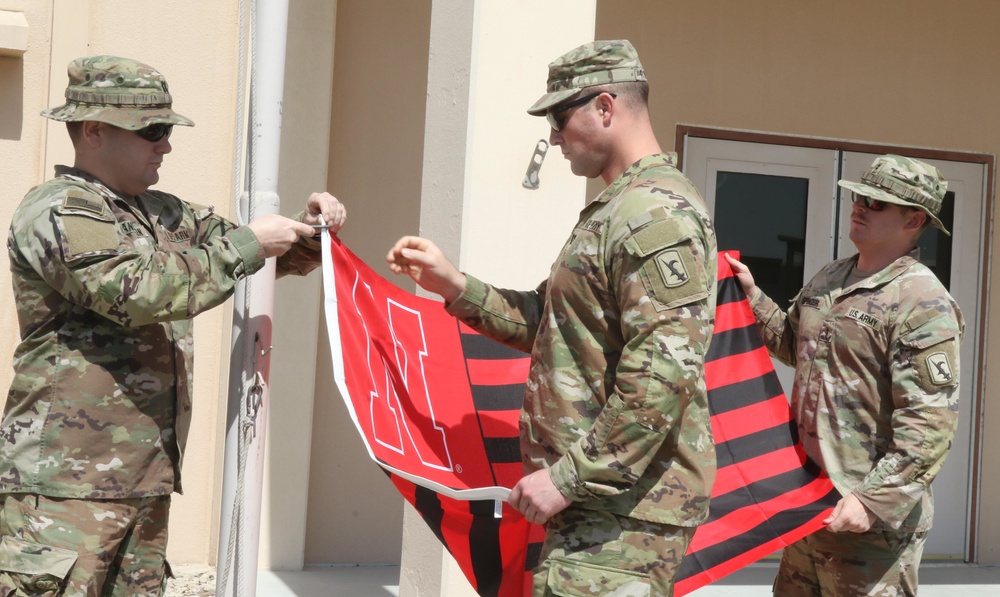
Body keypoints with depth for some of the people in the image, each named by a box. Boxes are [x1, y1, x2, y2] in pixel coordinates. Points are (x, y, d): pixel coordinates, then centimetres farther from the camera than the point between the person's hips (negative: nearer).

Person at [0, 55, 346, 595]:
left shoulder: (162, 214, 17)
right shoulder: (58, 213, -10)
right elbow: (142, 291, -23)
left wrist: (305, 232, 2)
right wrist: (248, 243, -14)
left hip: (144, 476, 8)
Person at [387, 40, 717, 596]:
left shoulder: (660, 215, -17)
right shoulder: (615, 210, 18)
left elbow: (664, 374, -25)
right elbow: (555, 324, 21)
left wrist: (571, 477, -22)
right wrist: (454, 286, 13)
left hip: (626, 506, -10)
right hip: (602, 496, 10)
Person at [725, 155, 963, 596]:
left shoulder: (924, 303, -16)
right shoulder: (830, 278, 11)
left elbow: (929, 424, -21)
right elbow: (792, 343, 28)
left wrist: (874, 499, -25)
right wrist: (751, 296, 17)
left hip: (875, 512, -9)